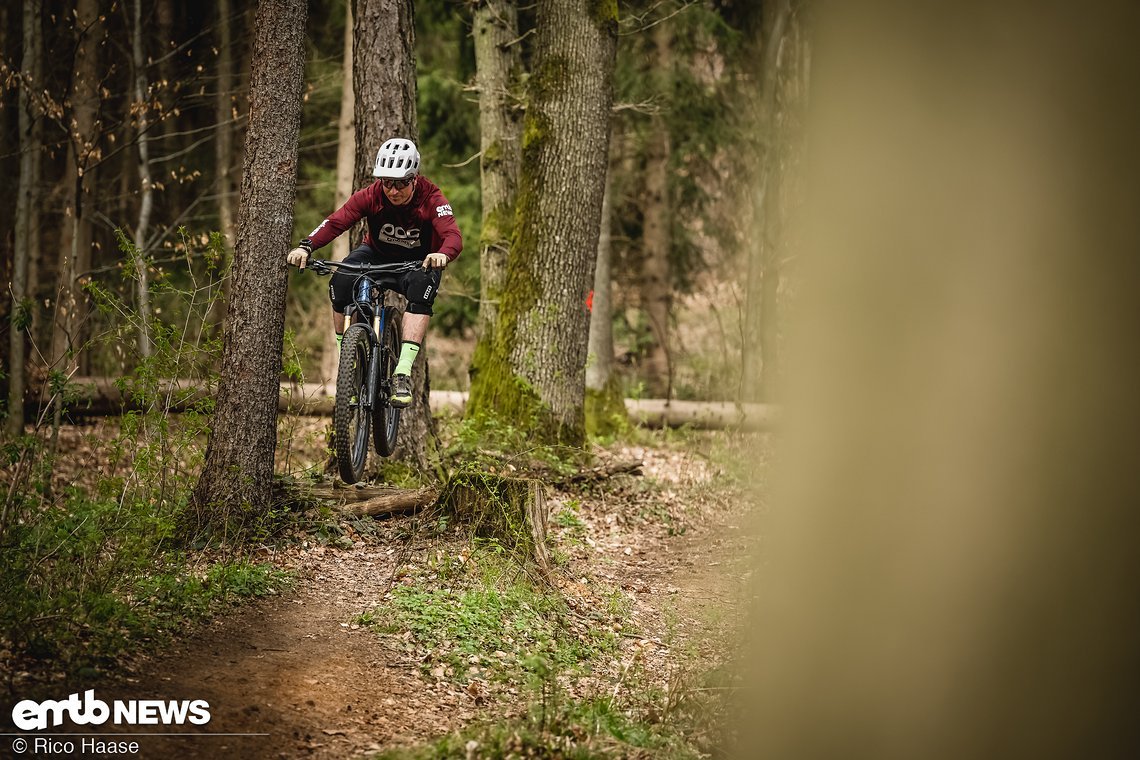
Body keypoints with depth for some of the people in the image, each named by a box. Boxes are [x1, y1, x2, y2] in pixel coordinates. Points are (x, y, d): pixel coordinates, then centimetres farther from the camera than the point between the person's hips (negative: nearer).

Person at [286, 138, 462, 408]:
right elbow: (335, 222, -30)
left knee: (421, 288, -37)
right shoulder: (370, 196, -20)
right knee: (340, 283, -29)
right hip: (377, 254, 2)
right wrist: (306, 246, -48)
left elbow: (453, 235, -38)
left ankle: (403, 373, -38)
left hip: (418, 262, -2)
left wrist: (443, 254, -63)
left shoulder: (431, 199, -24)